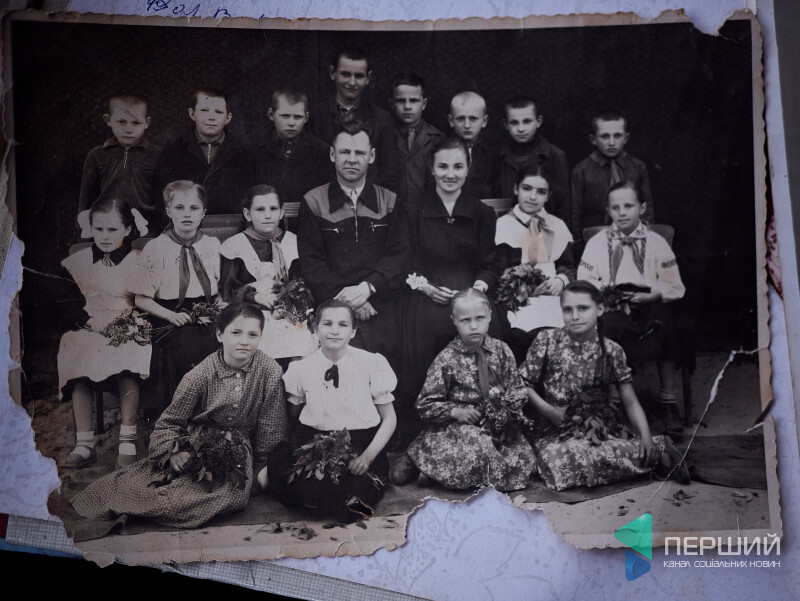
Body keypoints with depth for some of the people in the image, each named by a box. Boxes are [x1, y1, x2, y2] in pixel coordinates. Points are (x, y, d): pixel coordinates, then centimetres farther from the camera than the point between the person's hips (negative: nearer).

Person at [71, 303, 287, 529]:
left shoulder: (269, 370, -10)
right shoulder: (200, 375, -11)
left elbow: (271, 425, -2)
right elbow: (169, 421, -3)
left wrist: (265, 465, -3)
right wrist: (174, 451, -20)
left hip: (240, 449, 1)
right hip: (199, 443, -1)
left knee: (234, 495, -29)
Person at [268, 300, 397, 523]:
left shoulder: (372, 364, -1)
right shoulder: (302, 368, 5)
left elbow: (389, 419, 3)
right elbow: (292, 417, 13)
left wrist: (368, 455, -13)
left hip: (361, 446, -2)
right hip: (313, 444, 2)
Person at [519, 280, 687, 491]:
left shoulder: (612, 351, 1)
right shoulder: (547, 341, -3)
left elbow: (631, 403, 0)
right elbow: (523, 384, 0)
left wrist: (646, 437, -13)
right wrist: (547, 410, -14)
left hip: (605, 429, 0)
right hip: (559, 432, 1)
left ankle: (657, 451, 1)